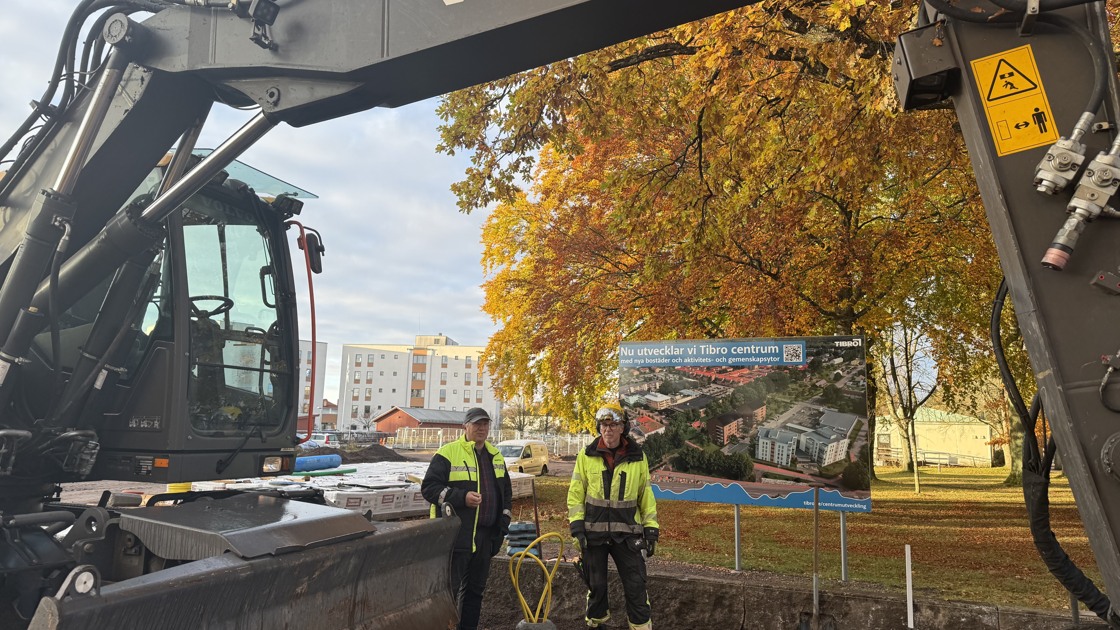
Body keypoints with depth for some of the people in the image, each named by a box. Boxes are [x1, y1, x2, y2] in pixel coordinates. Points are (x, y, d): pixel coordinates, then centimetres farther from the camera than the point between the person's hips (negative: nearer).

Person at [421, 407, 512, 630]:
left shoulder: (496, 456, 13)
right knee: (450, 588, -2)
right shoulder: (448, 453, -8)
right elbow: (429, 486, -12)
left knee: (476, 588, 15)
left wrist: (504, 520, 11)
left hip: (485, 536, 7)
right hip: (456, 535, -6)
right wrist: (461, 497, -22)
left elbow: (506, 491, 23)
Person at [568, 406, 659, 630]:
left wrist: (651, 528, 3)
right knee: (596, 585, 12)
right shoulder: (586, 455, -2)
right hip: (593, 531, 0)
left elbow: (646, 494, 7)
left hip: (627, 532, 0)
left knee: (636, 585, 0)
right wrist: (577, 525, -6)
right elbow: (576, 493, 1)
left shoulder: (637, 457, 2)